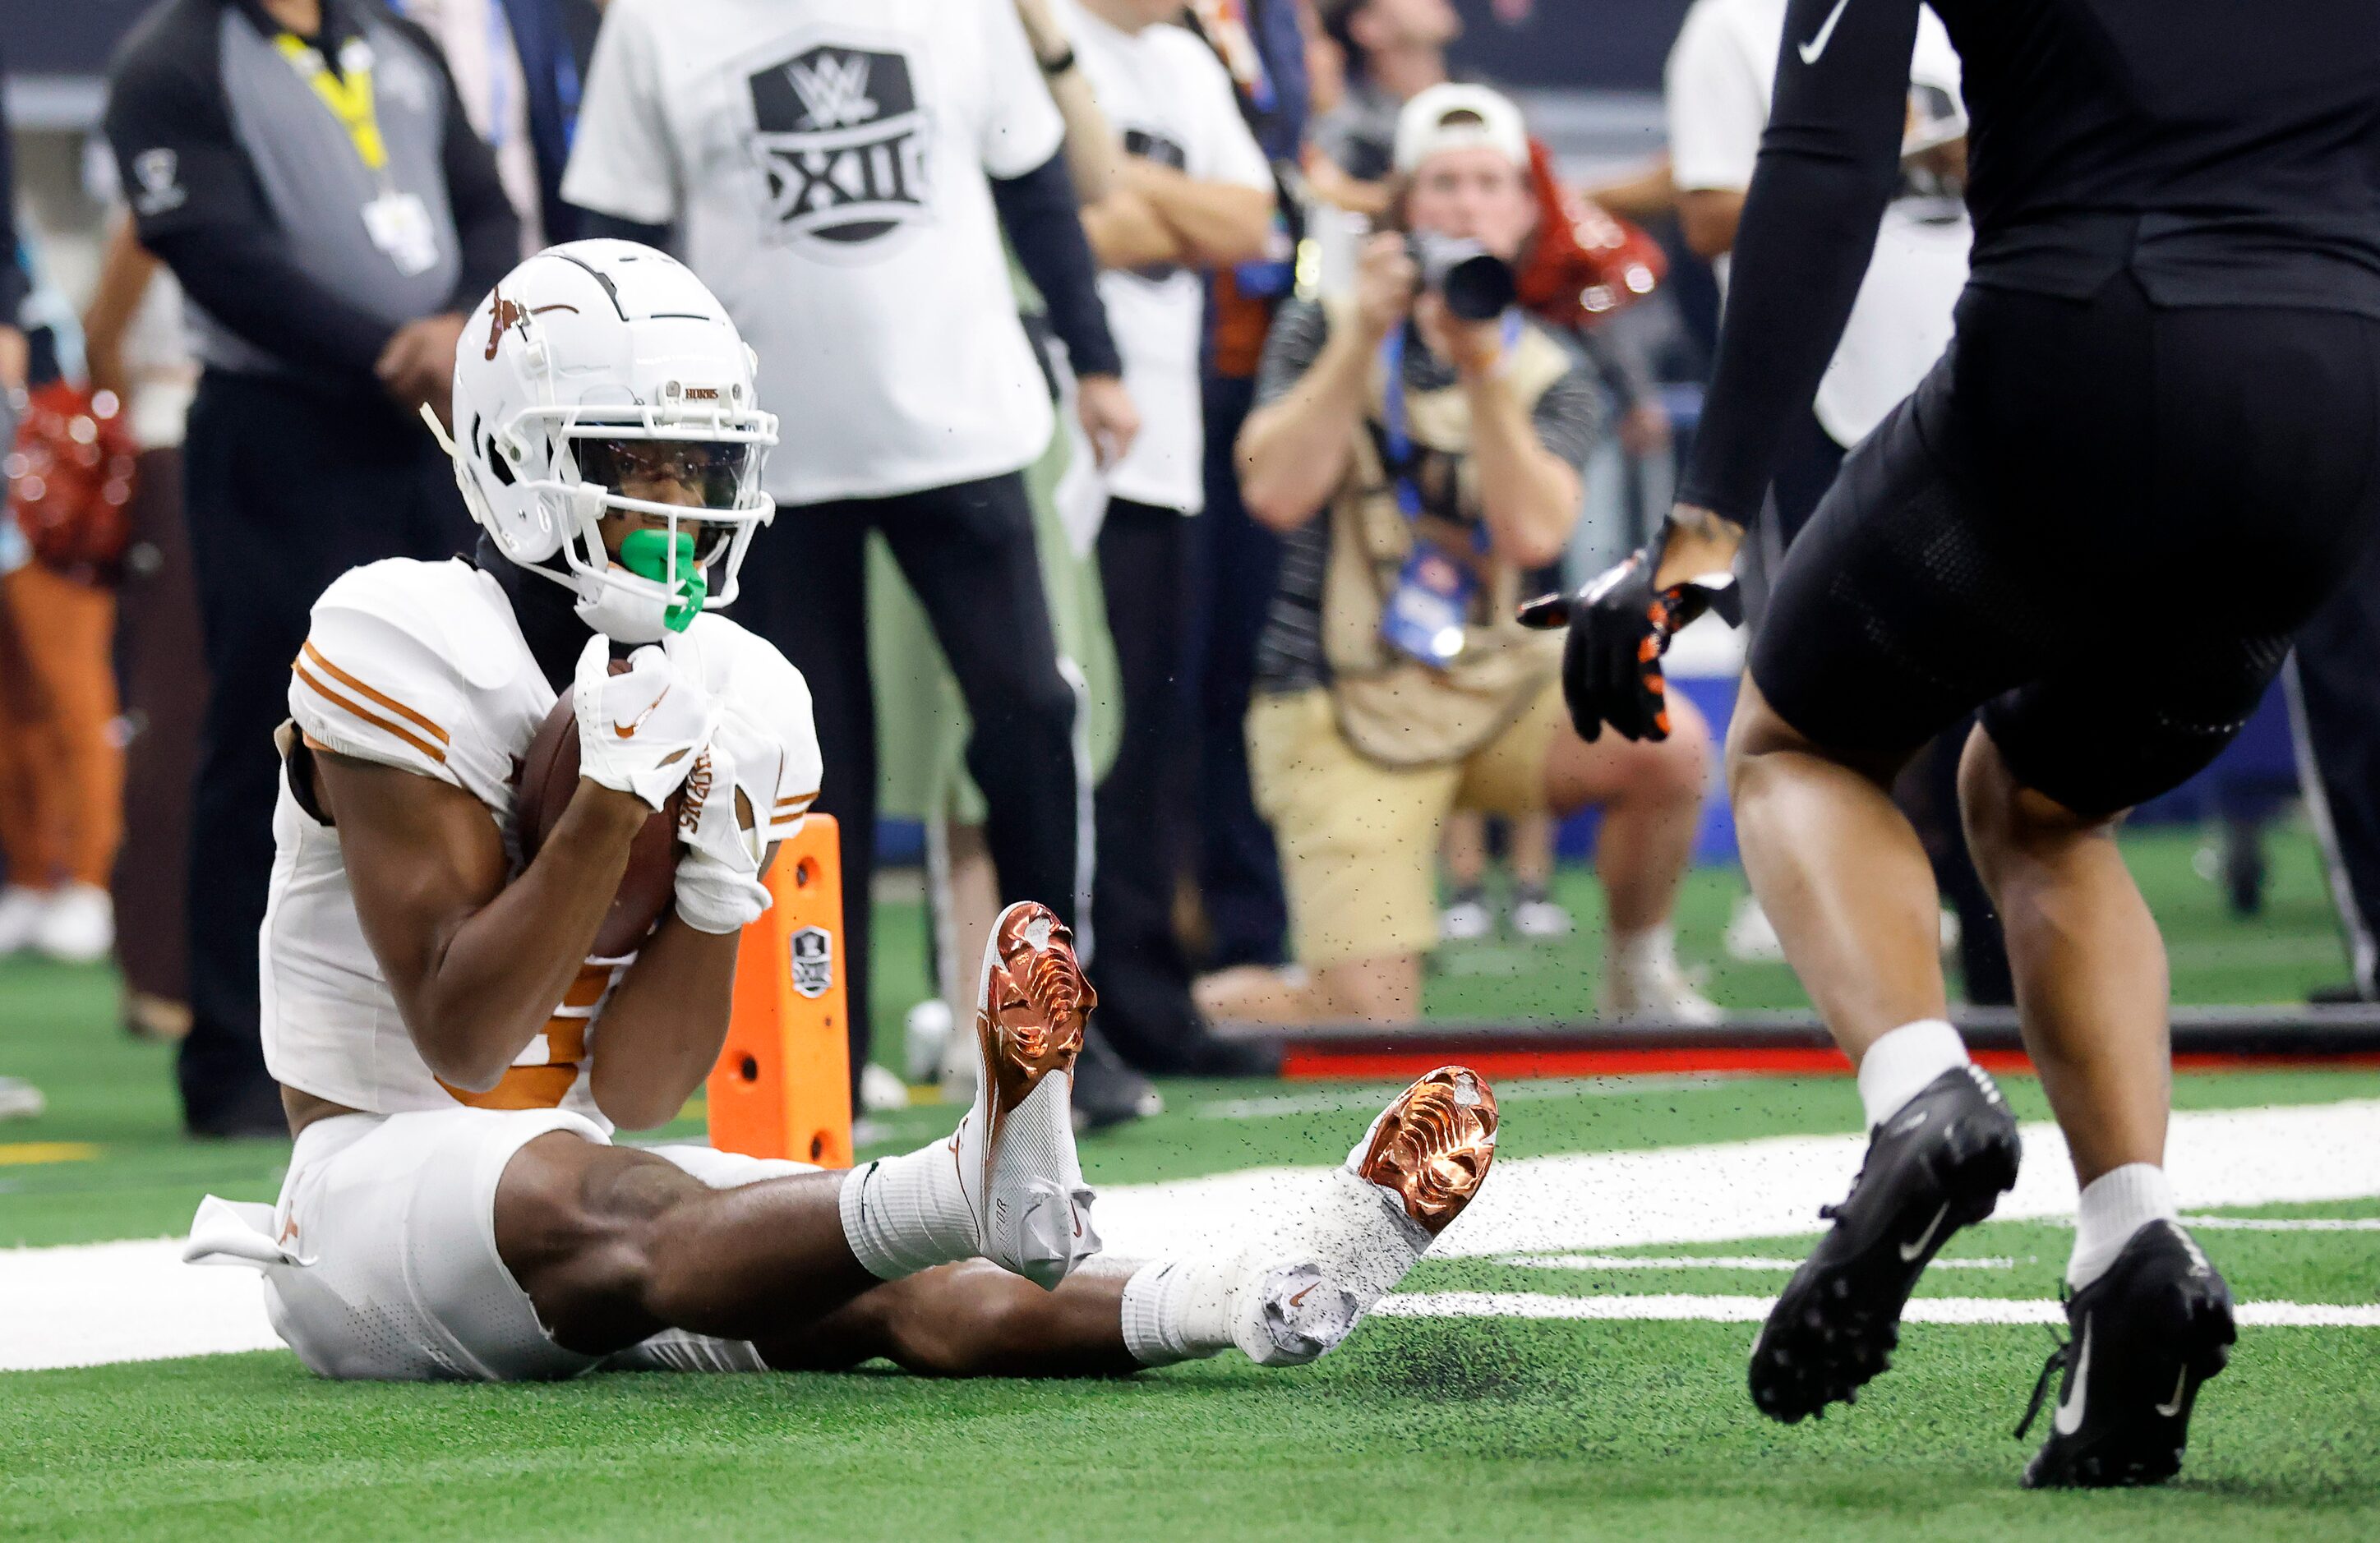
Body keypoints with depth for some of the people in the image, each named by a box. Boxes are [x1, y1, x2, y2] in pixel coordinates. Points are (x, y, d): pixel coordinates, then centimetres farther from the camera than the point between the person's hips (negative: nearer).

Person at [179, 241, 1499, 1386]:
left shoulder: (733, 697, 6)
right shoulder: (412, 653, -12)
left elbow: (631, 1090, -1)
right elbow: (460, 1042, -17)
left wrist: (718, 873, -16)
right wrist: (616, 796, -22)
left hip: (579, 1170, 6)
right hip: (382, 1162, -6)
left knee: (876, 1284, -23)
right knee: (608, 1213, -39)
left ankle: (1263, 1294, -45)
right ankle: (977, 1192, -66)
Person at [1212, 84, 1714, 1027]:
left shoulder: (1549, 377, 4)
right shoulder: (1327, 331, 0)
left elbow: (1533, 534, -15)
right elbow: (1274, 493, -17)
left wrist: (1483, 366, -22)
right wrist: (1364, 336, -21)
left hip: (1487, 691, 3)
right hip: (1336, 707, -3)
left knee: (1671, 745, -26)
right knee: (1368, 1026, -16)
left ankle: (1638, 981, -1)